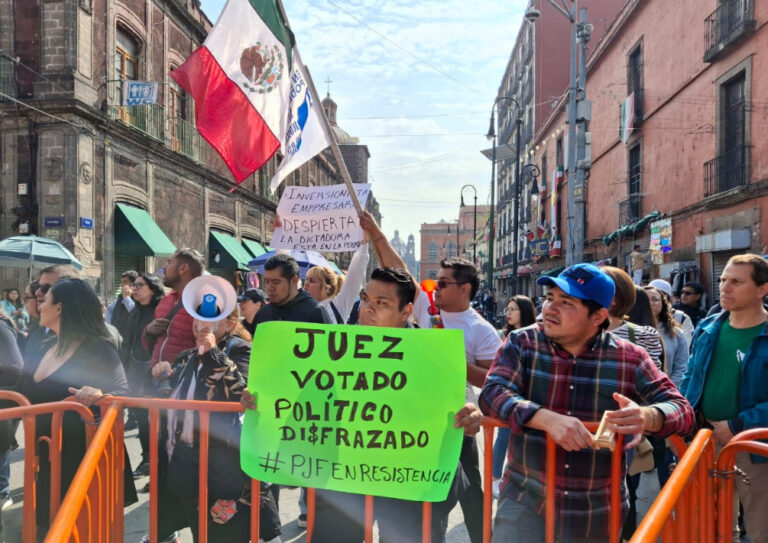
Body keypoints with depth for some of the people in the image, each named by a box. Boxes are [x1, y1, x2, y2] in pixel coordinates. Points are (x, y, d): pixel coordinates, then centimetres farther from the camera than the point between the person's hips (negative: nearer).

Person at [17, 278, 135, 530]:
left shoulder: (98, 347, -18)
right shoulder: (43, 347, 7)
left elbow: (123, 392, -23)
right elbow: (25, 396, 18)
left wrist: (99, 395, -40)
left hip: (83, 459, -8)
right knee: (50, 525, 19)